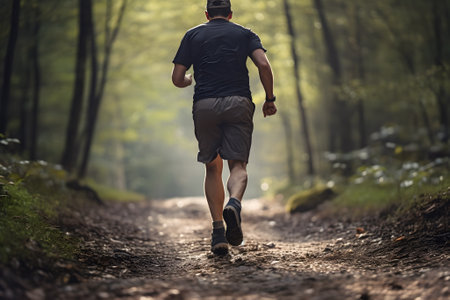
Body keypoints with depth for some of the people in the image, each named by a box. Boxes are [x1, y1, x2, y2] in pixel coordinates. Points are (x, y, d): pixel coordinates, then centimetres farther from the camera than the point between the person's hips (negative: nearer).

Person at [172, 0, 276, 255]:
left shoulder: (193, 35, 14)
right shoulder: (245, 34, 14)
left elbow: (177, 79, 9)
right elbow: (264, 65, -4)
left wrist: (190, 80, 32)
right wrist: (270, 99, 7)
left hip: (204, 106, 1)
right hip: (239, 103, -1)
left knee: (213, 168, 10)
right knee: (238, 165, 1)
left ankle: (218, 230, 1)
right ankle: (234, 204, -31)